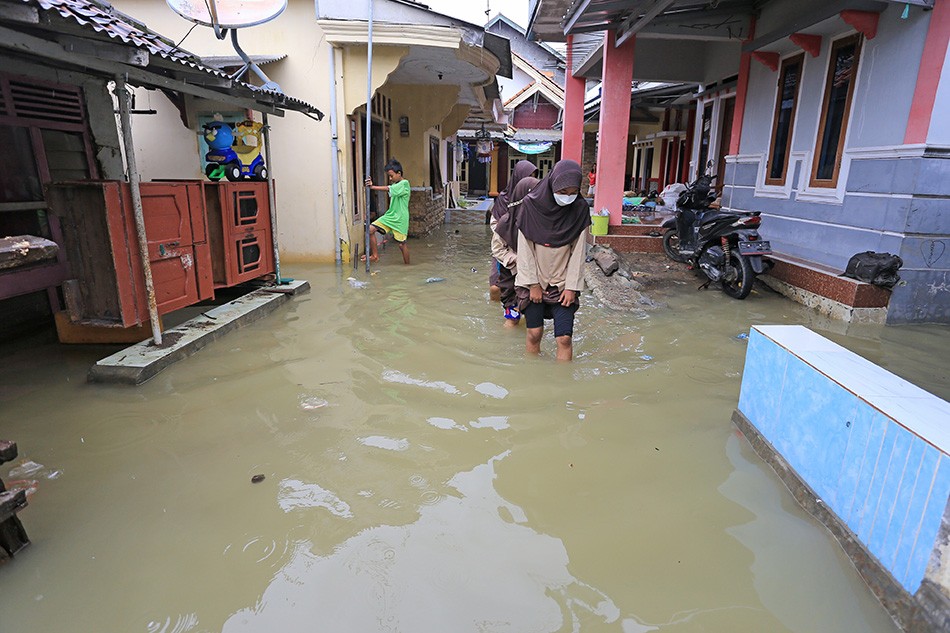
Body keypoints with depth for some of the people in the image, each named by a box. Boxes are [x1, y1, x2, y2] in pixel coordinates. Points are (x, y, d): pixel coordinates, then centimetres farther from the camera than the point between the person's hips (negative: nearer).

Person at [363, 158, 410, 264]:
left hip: (400, 219, -8)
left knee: (401, 244, -2)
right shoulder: (395, 184, 14)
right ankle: (374, 256, 7)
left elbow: (388, 189, -24)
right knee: (370, 229, -4)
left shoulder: (404, 183, -13)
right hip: (390, 215, 8)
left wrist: (372, 187, -27)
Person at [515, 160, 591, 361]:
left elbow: (578, 252, -1)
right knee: (534, 334, 3)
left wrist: (571, 287, -5)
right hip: (534, 281, 0)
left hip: (563, 283, 1)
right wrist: (533, 284, -7)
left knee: (564, 338, -4)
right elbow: (525, 249, -6)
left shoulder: (580, 209, -5)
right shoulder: (531, 204, -8)